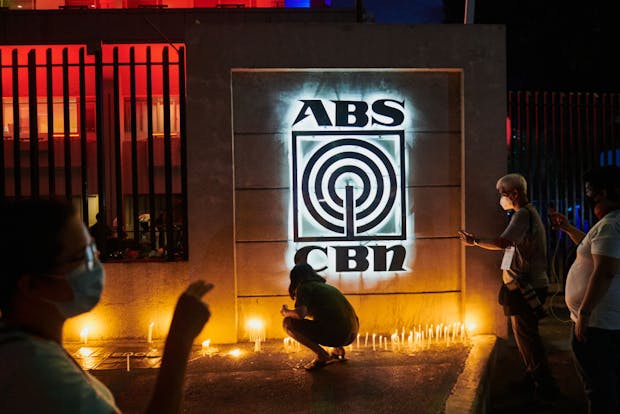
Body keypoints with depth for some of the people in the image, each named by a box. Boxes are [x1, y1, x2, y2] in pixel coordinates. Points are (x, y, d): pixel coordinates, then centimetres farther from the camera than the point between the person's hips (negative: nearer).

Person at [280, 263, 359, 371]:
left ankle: (321, 355, -2)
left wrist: (286, 312, 7)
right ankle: (338, 349, 19)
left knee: (288, 323, -2)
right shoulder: (326, 286, 25)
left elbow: (301, 313, -14)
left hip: (336, 334, -8)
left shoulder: (303, 286, 2)